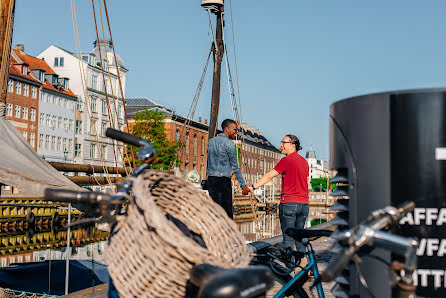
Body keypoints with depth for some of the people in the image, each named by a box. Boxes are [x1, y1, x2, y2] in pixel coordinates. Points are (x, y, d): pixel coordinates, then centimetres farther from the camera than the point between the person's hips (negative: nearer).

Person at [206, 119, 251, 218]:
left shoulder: (211, 141, 15)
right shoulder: (228, 143, -7)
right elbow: (235, 166, -8)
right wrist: (243, 185, -4)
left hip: (210, 179, 7)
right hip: (223, 180, -7)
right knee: (227, 211, -5)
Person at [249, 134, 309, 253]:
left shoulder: (287, 160, -8)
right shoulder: (304, 161, 14)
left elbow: (269, 176, -12)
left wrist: (253, 187, -10)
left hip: (289, 203, -7)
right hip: (304, 203, 7)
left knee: (287, 236, -2)